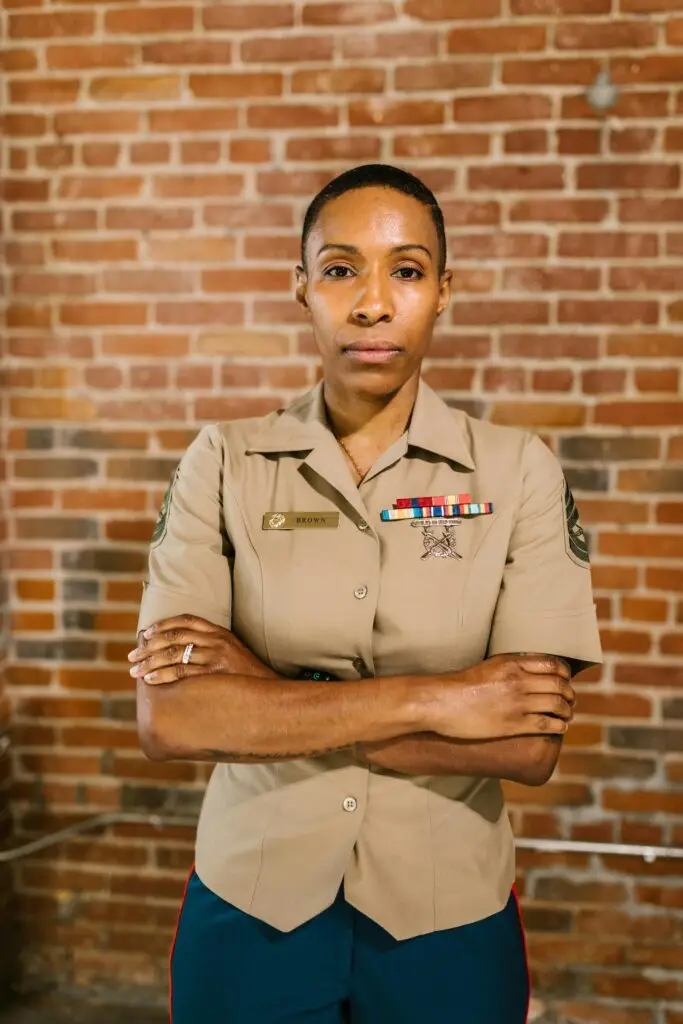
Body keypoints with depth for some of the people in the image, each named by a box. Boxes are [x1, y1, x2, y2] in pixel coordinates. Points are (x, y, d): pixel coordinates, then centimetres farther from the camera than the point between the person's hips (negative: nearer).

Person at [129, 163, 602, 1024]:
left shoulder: (518, 471, -8)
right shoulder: (224, 463, -6)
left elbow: (530, 746, -15)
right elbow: (167, 718, -15)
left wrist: (267, 691, -18)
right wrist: (428, 701, -20)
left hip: (449, 923, 0)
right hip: (249, 911, 1)